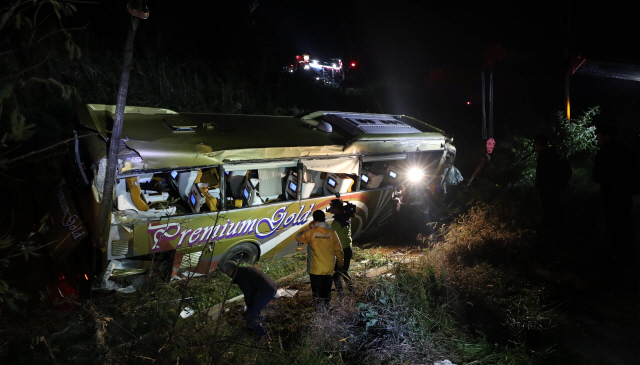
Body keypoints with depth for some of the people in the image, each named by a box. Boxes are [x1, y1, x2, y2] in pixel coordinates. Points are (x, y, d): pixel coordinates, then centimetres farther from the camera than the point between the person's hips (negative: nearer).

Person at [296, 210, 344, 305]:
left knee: (317, 294, 7)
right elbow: (338, 250, 0)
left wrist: (309, 229, 13)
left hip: (315, 269, -2)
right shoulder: (332, 233, -5)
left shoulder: (311, 233, -11)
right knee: (326, 292, 17)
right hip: (328, 269, 2)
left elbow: (298, 237, 6)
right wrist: (340, 263, 14)